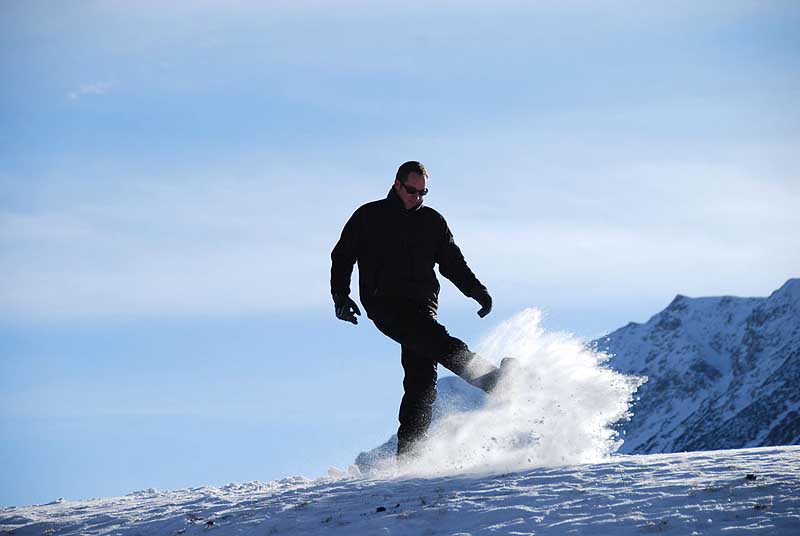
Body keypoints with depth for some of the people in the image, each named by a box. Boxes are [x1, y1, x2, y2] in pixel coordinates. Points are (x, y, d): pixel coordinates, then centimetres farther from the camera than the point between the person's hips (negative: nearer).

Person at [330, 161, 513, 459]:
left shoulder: (433, 222, 18)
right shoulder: (369, 216, 10)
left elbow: (453, 263, 22)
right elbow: (342, 256, 13)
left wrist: (478, 291, 7)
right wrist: (340, 294, 0)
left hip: (422, 305, 4)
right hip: (384, 304, -4)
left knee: (421, 379, -9)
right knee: (437, 340, -29)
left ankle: (408, 453, -9)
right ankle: (492, 381, -41)